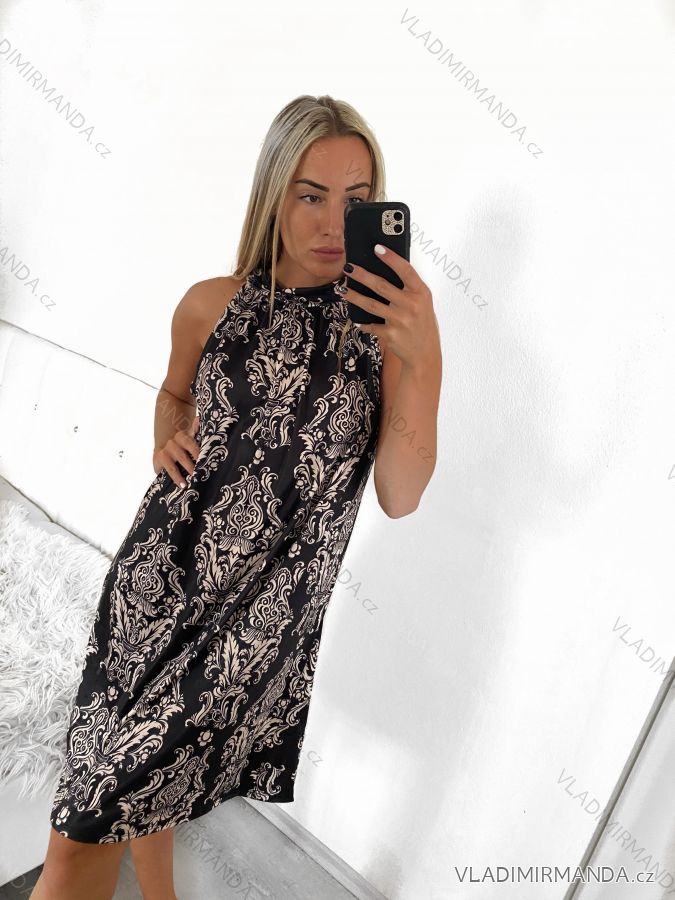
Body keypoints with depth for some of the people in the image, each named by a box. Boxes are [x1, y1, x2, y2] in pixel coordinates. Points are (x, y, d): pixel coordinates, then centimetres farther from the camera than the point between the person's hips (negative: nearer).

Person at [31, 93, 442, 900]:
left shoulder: (385, 326, -9)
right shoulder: (211, 305, -3)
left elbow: (399, 498, -13)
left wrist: (423, 364, -24)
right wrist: (168, 437, -4)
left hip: (268, 600, -1)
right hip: (164, 568, 2)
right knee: (146, 765, 15)